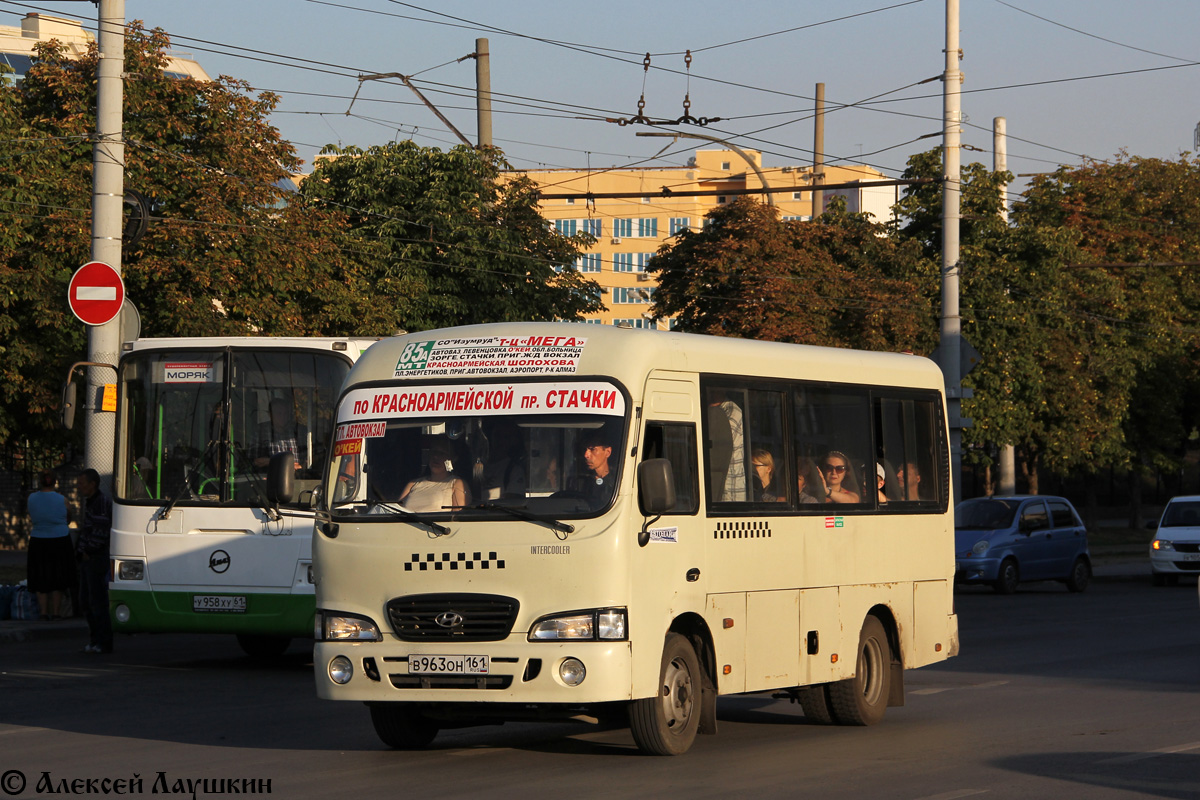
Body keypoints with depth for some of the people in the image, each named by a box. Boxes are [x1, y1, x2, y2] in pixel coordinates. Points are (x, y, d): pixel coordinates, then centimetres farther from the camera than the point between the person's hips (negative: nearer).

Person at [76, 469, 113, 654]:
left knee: (97, 599, -8)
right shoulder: (88, 501, 16)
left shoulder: (102, 502, -15)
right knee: (86, 598, 13)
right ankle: (96, 639, 19)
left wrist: (89, 552, -14)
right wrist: (81, 550, 15)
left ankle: (104, 643, -4)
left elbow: (102, 531, -21)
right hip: (87, 557, 10)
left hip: (97, 557, -10)